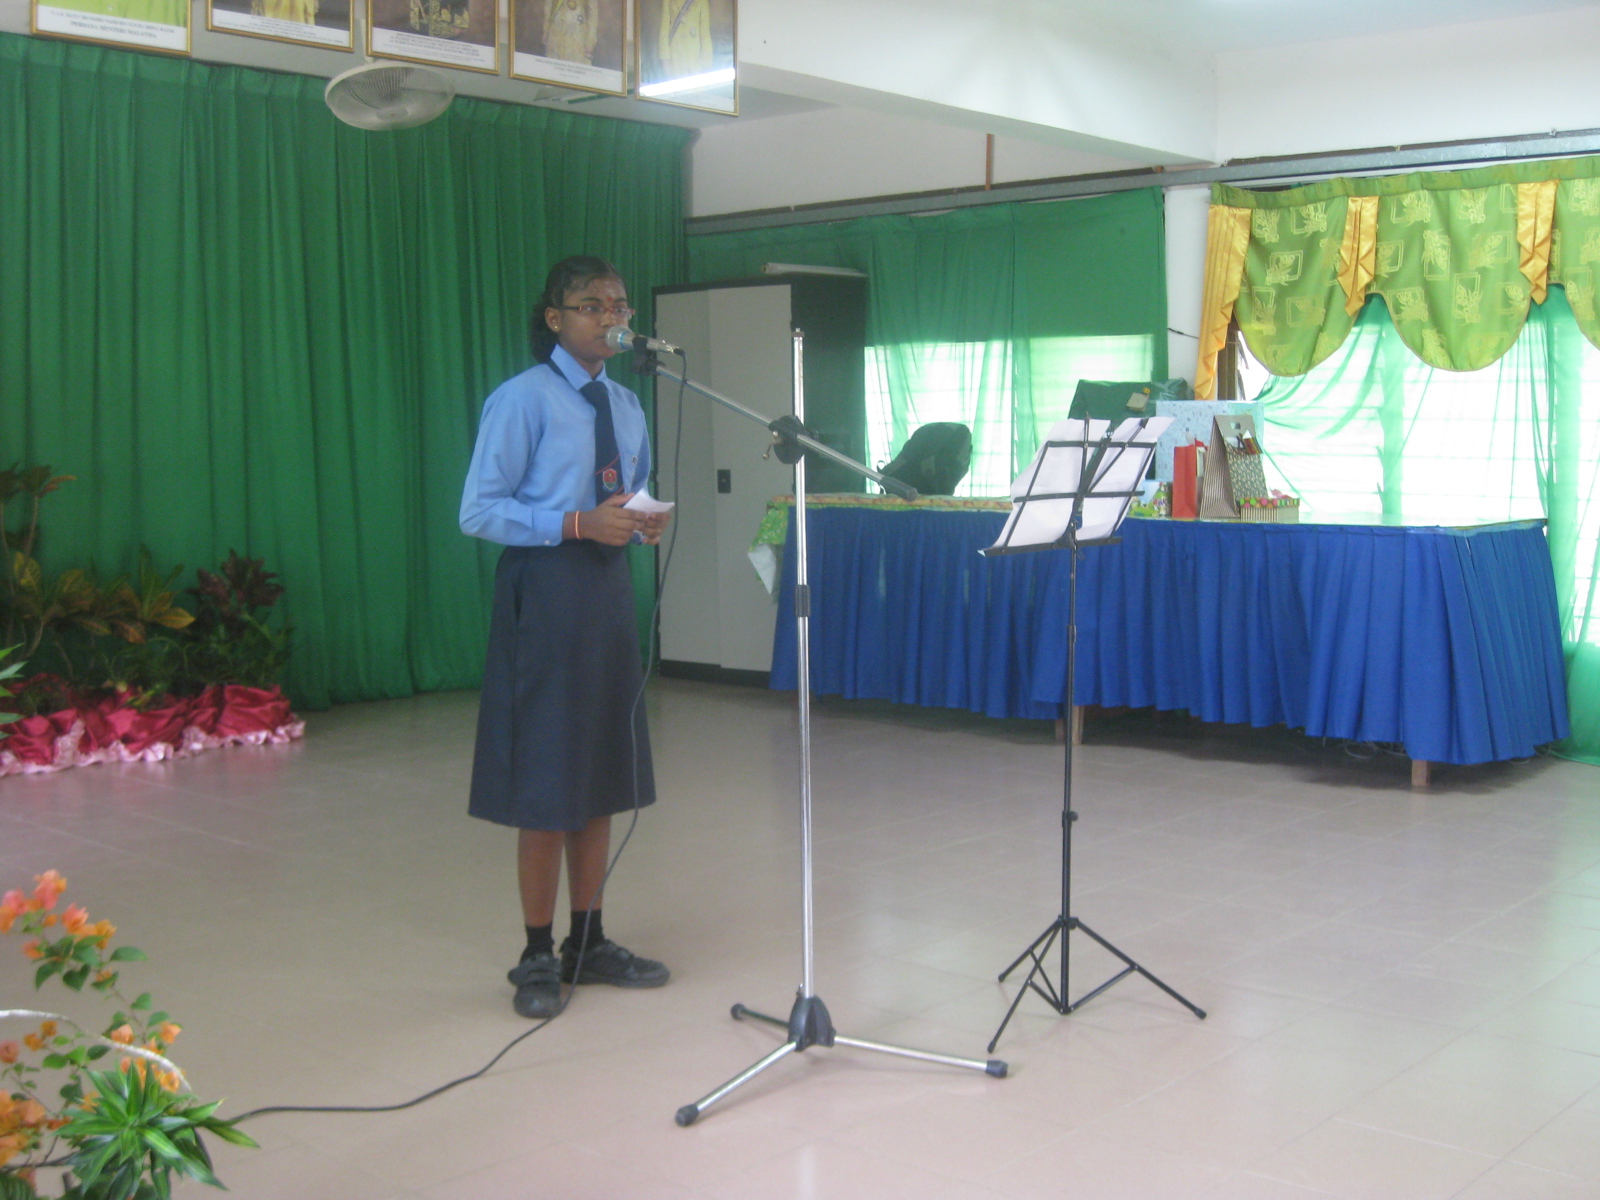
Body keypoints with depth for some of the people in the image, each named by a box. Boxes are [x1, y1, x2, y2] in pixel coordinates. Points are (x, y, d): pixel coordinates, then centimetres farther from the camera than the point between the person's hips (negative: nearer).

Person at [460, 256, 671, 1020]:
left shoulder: (626, 405, 13)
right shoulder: (522, 400, -8)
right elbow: (477, 511, -13)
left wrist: (644, 523, -2)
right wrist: (576, 524, -22)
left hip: (609, 587, 7)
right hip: (546, 590, -7)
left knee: (602, 772, 12)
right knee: (545, 781, -2)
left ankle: (590, 940, 25)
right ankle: (539, 956, 13)